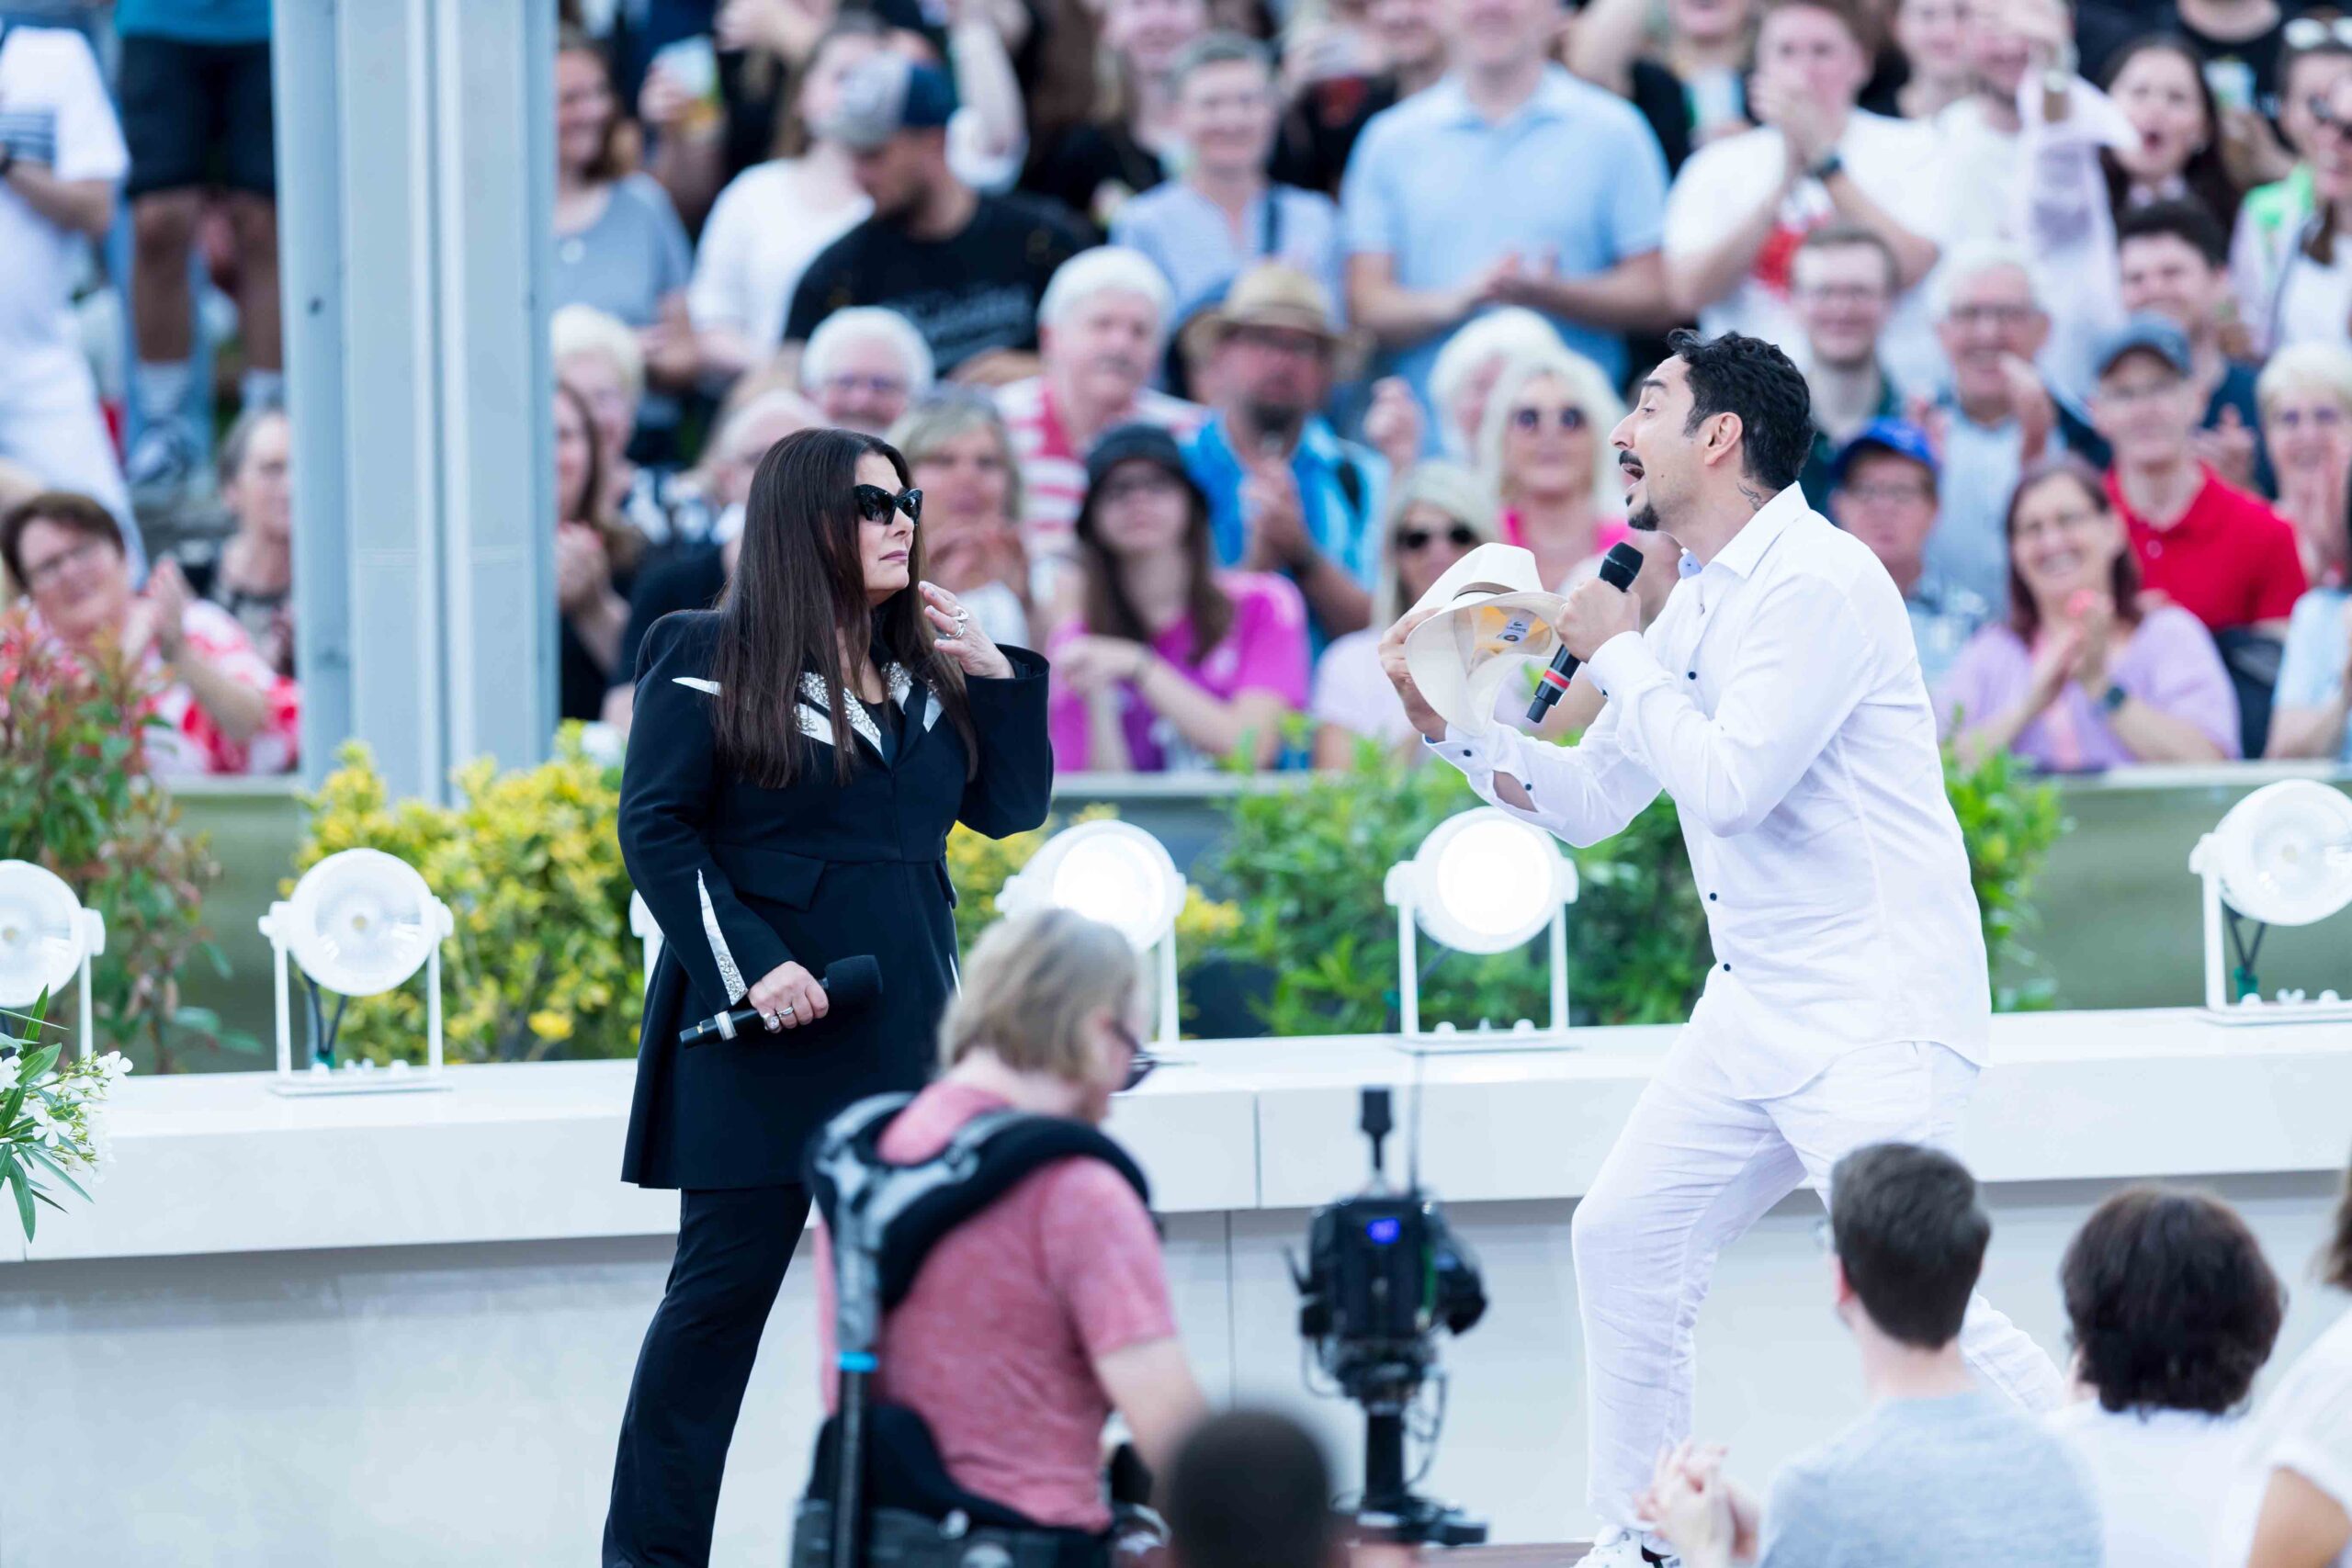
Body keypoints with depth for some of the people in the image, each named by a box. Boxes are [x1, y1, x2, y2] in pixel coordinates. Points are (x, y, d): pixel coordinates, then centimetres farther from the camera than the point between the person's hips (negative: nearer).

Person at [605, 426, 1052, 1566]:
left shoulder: (920, 669, 14)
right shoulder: (711, 662, -4)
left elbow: (1008, 808, 16)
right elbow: (656, 826, -8)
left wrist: (993, 672, 2)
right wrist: (745, 965, -18)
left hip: (904, 1034, 6)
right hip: (765, 1037, -6)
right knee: (725, 1287, -3)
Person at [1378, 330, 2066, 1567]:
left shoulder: (1817, 582, -15)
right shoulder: (1698, 602, 14)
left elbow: (1728, 783, -24)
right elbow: (1589, 800, 20)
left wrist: (1619, 657, -11)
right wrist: (1448, 723, 8)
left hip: (1873, 1003, -10)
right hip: (1755, 1003, 10)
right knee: (1623, 1238, 7)